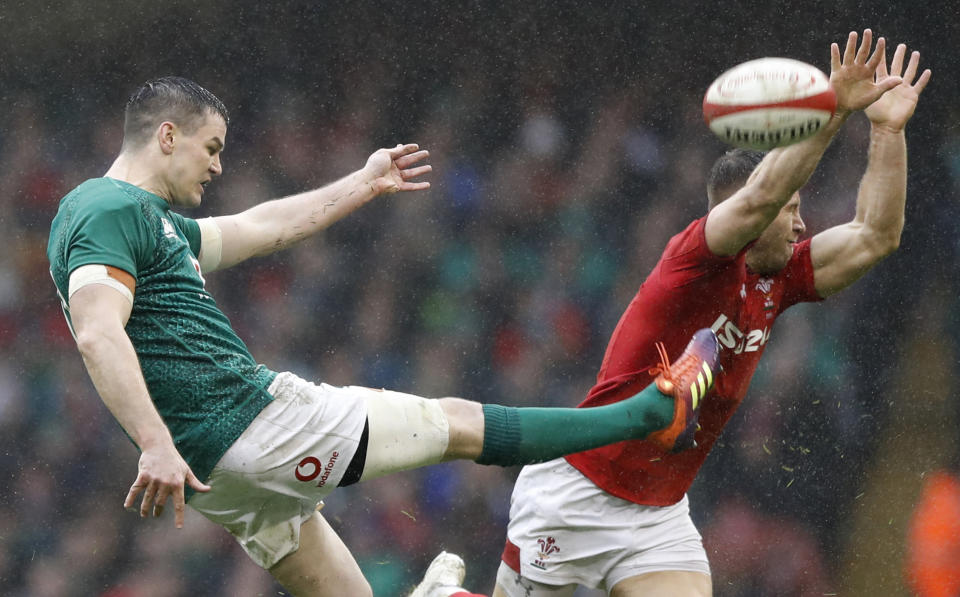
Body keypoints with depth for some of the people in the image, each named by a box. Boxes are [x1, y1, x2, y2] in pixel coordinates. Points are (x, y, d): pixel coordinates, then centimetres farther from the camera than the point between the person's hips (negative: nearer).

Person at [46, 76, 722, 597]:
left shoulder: (147, 217, 20)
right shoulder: (112, 211, -13)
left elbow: (260, 228, 32)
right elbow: (98, 335, -27)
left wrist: (364, 185, 38)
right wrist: (156, 443, -36)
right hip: (246, 420, -10)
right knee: (458, 424, 3)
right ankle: (656, 410, 14)